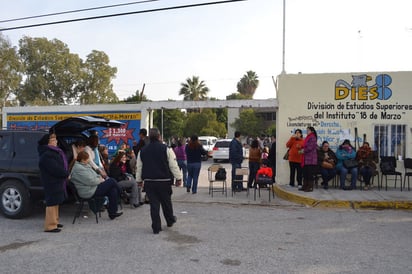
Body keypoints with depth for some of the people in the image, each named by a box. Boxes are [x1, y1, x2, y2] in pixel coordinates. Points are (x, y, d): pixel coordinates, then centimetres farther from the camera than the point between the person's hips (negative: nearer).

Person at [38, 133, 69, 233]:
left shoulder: (54, 152, 14)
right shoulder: (47, 155, -20)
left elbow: (61, 165, 16)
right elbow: (55, 169, -25)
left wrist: (65, 173, 1)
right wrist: (66, 174, -12)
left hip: (57, 181, 11)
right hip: (52, 182, -11)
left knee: (56, 202, 18)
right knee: (52, 203, -6)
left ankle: (54, 221, 29)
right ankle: (50, 225, 0)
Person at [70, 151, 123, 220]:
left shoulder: (85, 165, 16)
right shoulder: (78, 169, -19)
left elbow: (94, 175, 25)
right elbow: (90, 181, -24)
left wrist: (99, 177, 4)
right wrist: (100, 180, -8)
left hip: (93, 187, 11)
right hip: (89, 192, -11)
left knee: (113, 190, -5)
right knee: (111, 181, -13)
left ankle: (112, 213, 0)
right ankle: (121, 194, 12)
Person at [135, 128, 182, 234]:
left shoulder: (142, 151, 5)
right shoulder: (166, 149, -8)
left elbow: (138, 167, 11)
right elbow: (173, 165, -6)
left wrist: (139, 180, 21)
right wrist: (178, 178, 3)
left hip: (149, 182, 2)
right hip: (164, 181, -2)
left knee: (154, 204, 6)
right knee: (166, 202, 16)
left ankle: (156, 227, 8)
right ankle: (170, 220, 35)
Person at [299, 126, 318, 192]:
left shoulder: (312, 137, -10)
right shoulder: (307, 137, 19)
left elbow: (310, 147, -17)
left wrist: (304, 151, -8)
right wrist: (302, 150, 5)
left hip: (311, 159, -10)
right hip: (306, 158, 10)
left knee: (310, 173, -5)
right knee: (305, 173, 11)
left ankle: (310, 187, 0)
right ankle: (305, 186, 18)